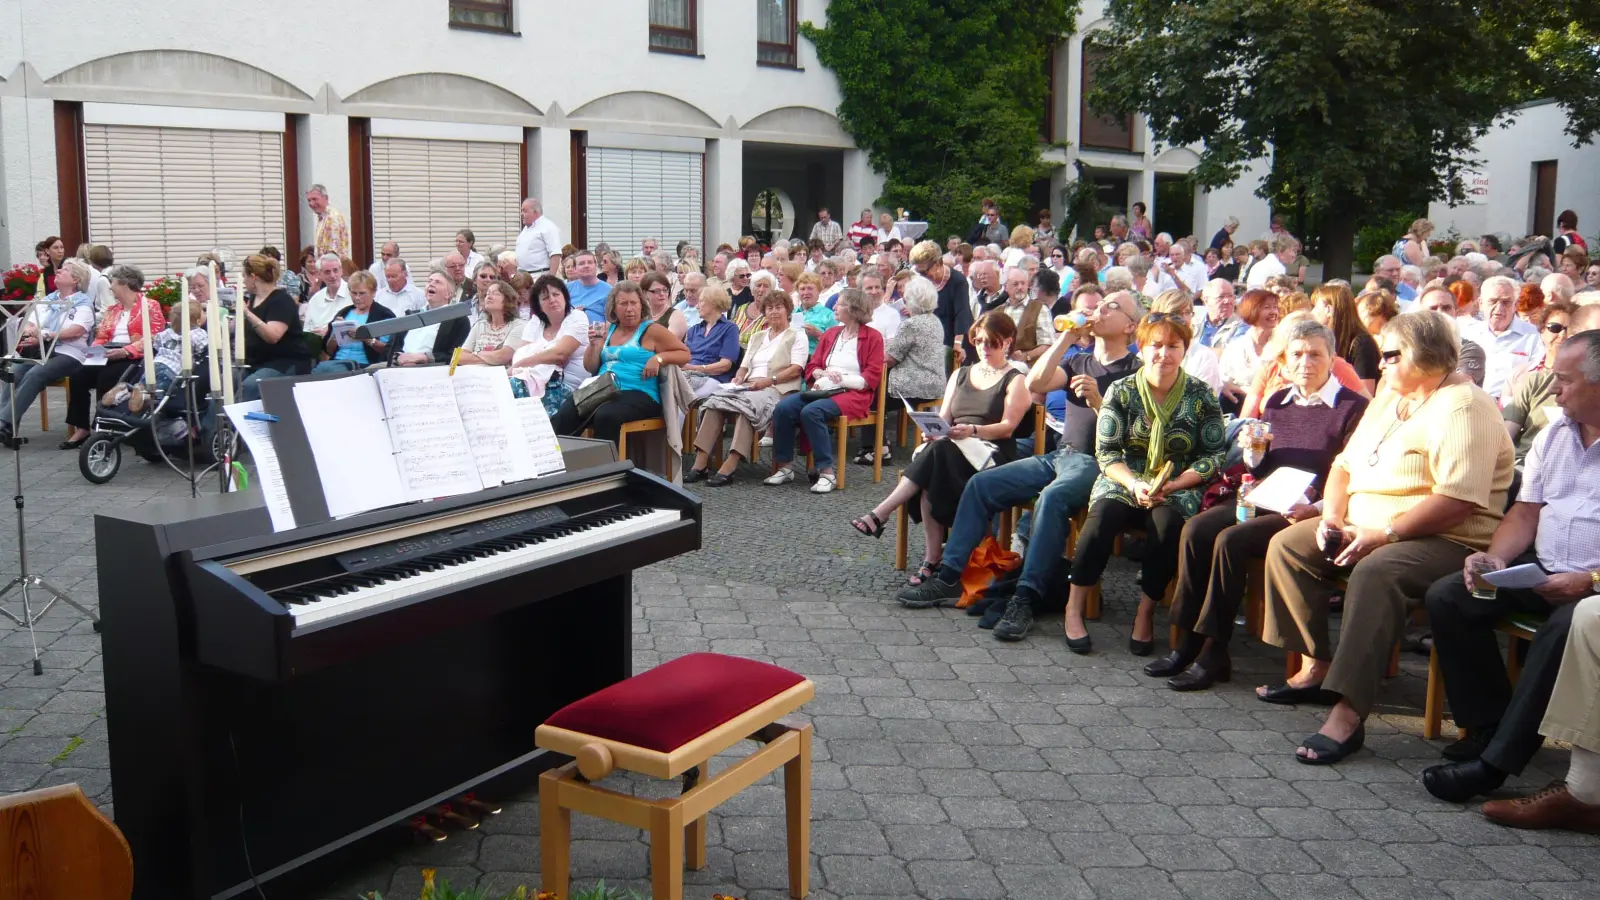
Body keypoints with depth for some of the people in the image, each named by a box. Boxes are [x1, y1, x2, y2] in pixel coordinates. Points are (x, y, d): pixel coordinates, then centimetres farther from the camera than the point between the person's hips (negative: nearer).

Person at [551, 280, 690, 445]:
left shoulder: (651, 330, 3)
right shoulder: (608, 329, 18)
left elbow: (685, 354, 1)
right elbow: (590, 367, 18)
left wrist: (658, 358, -15)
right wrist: (594, 344, 0)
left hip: (638, 394, -5)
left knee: (605, 416, -37)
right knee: (565, 413, -24)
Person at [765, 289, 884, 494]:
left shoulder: (872, 337, 1)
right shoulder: (830, 334, 19)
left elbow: (871, 377, -6)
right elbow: (811, 367, 19)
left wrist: (842, 380, -16)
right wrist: (824, 373, -4)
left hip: (853, 393, -6)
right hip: (824, 390, 6)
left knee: (811, 412, -34)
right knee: (782, 408, -20)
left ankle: (827, 473, -29)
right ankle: (785, 466, -13)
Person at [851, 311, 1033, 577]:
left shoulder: (1015, 381, 7)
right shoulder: (961, 374, 24)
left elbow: (1007, 428, -6)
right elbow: (943, 417, 16)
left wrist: (973, 430, -24)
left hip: (992, 453, -4)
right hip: (949, 451, 4)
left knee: (939, 451, -36)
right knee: (930, 469, -33)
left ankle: (879, 515, -40)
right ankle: (932, 560, -35)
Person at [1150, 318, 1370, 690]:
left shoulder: (1352, 408, -3)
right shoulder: (1277, 402, 15)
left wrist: (1316, 509, -23)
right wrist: (1253, 455, -4)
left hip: (1307, 513, -6)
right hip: (1262, 501, 6)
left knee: (1230, 540, -29)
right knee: (1195, 530, -19)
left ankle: (1214, 652, -21)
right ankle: (1187, 642, -16)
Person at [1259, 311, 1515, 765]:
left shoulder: (1462, 408, -14)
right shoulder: (1389, 398, 17)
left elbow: (1458, 500, -25)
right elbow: (1345, 464, 18)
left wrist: (1383, 533, -25)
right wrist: (1332, 518, -1)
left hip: (1447, 542, -10)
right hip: (1365, 529, 10)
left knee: (1375, 571, -37)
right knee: (1287, 545, -2)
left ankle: (1349, 714, -39)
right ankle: (1316, 667, 0)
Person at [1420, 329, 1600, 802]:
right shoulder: (1554, 435, 14)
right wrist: (1495, 559, -4)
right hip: (1540, 570, 7)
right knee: (1447, 596, -12)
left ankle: (1495, 761, -31)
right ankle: (1488, 726, -7)